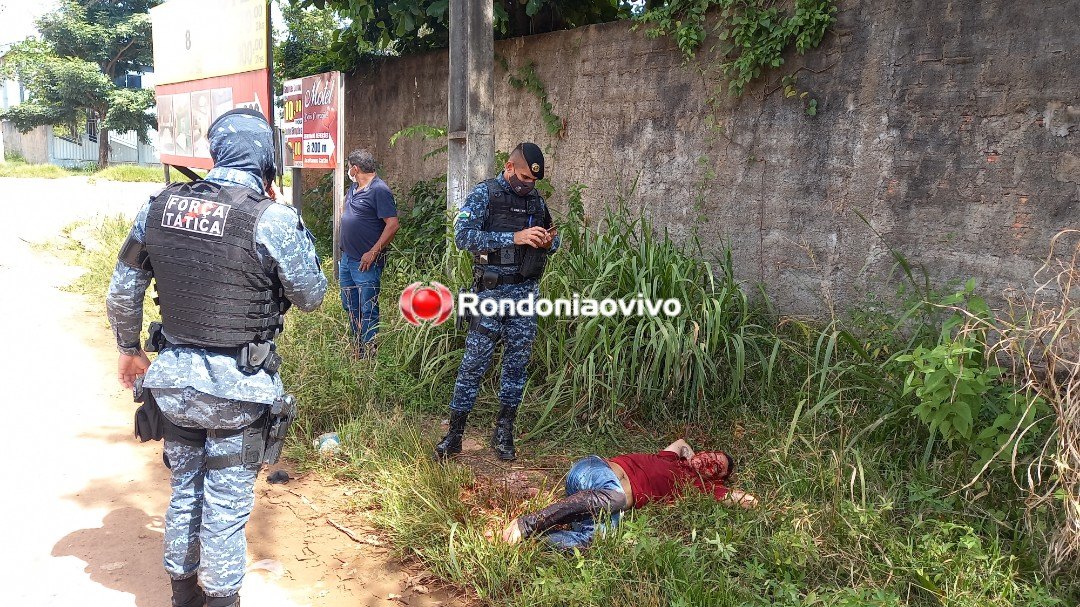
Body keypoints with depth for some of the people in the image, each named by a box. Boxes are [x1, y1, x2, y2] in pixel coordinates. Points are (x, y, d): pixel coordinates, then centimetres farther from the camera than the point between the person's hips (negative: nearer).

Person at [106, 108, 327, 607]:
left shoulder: (159, 206, -2)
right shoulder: (272, 219, -18)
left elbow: (122, 291, 7)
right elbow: (312, 297, -5)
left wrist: (129, 349, 23)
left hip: (173, 378, 5)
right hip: (236, 388, -5)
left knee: (184, 489, 23)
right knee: (226, 504, 10)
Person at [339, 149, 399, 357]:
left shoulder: (379, 190, -15)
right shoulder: (354, 187, 13)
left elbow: (393, 225, -21)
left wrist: (373, 252, -22)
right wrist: (345, 250, 18)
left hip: (366, 262, -10)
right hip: (347, 258, 10)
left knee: (368, 310, -3)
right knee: (350, 307, 17)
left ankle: (368, 355, 5)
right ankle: (357, 349, 30)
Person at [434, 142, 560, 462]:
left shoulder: (536, 199, 12)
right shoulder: (483, 194, -4)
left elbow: (552, 241, 22)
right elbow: (463, 236, -18)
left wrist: (549, 242, -5)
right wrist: (515, 237, -23)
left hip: (526, 292, 5)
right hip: (490, 292, -5)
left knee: (517, 363, 8)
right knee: (474, 363, -3)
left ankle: (504, 433, 20)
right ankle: (454, 435, 8)